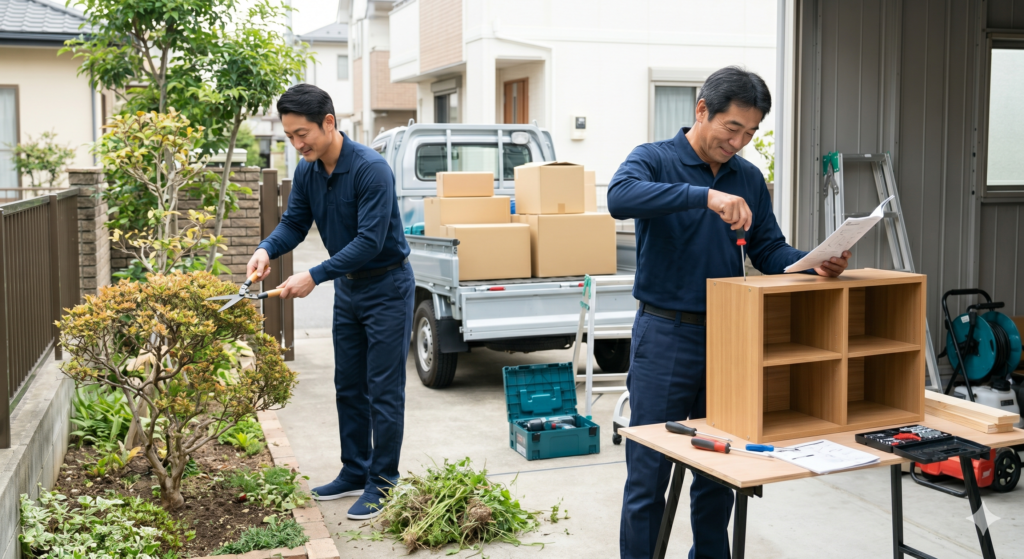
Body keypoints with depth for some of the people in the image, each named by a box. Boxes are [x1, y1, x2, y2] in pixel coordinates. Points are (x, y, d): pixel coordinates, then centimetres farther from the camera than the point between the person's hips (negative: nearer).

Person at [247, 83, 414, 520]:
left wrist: (314, 276, -30)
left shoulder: (371, 169, -26)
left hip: (387, 286, -8)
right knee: (348, 387, 14)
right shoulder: (307, 172, -2)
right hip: (348, 287, 8)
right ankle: (355, 472, 26)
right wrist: (267, 249, -15)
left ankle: (382, 484, 9)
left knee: (383, 391, -2)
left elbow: (370, 240, -29)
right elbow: (294, 222, 6)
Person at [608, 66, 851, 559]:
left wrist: (814, 264, -11)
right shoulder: (654, 160, -7)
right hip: (666, 337, -5)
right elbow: (620, 196, -29)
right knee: (649, 474, 1)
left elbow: (769, 252, 9)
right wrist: (704, 195, -37)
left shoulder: (748, 178, 10)